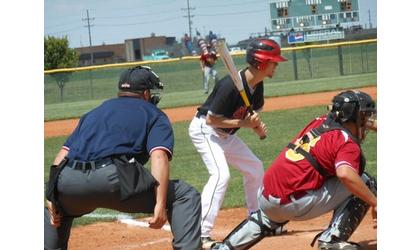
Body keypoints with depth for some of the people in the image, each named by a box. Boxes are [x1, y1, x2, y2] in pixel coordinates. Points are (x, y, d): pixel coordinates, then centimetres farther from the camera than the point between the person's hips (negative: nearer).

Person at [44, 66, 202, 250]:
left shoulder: (94, 113, 33)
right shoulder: (154, 114, 20)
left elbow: (63, 154, 21)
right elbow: (158, 156, -1)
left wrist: (52, 196, 18)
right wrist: (160, 204, -9)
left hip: (68, 182, 5)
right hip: (113, 179, -5)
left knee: (57, 208, 40)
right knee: (186, 195, 9)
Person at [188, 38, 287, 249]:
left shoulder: (257, 86, -2)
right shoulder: (231, 85, -29)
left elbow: (251, 114, 9)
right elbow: (211, 119, -25)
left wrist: (257, 125, -13)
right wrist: (243, 123, -29)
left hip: (226, 134, 10)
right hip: (204, 129, -10)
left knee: (255, 168, 17)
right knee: (221, 174, -26)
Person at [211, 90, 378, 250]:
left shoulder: (319, 122, 13)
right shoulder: (348, 144, -10)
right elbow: (345, 174, -29)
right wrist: (375, 202, -24)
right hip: (294, 204, -8)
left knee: (268, 216, 44)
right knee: (365, 183, -3)